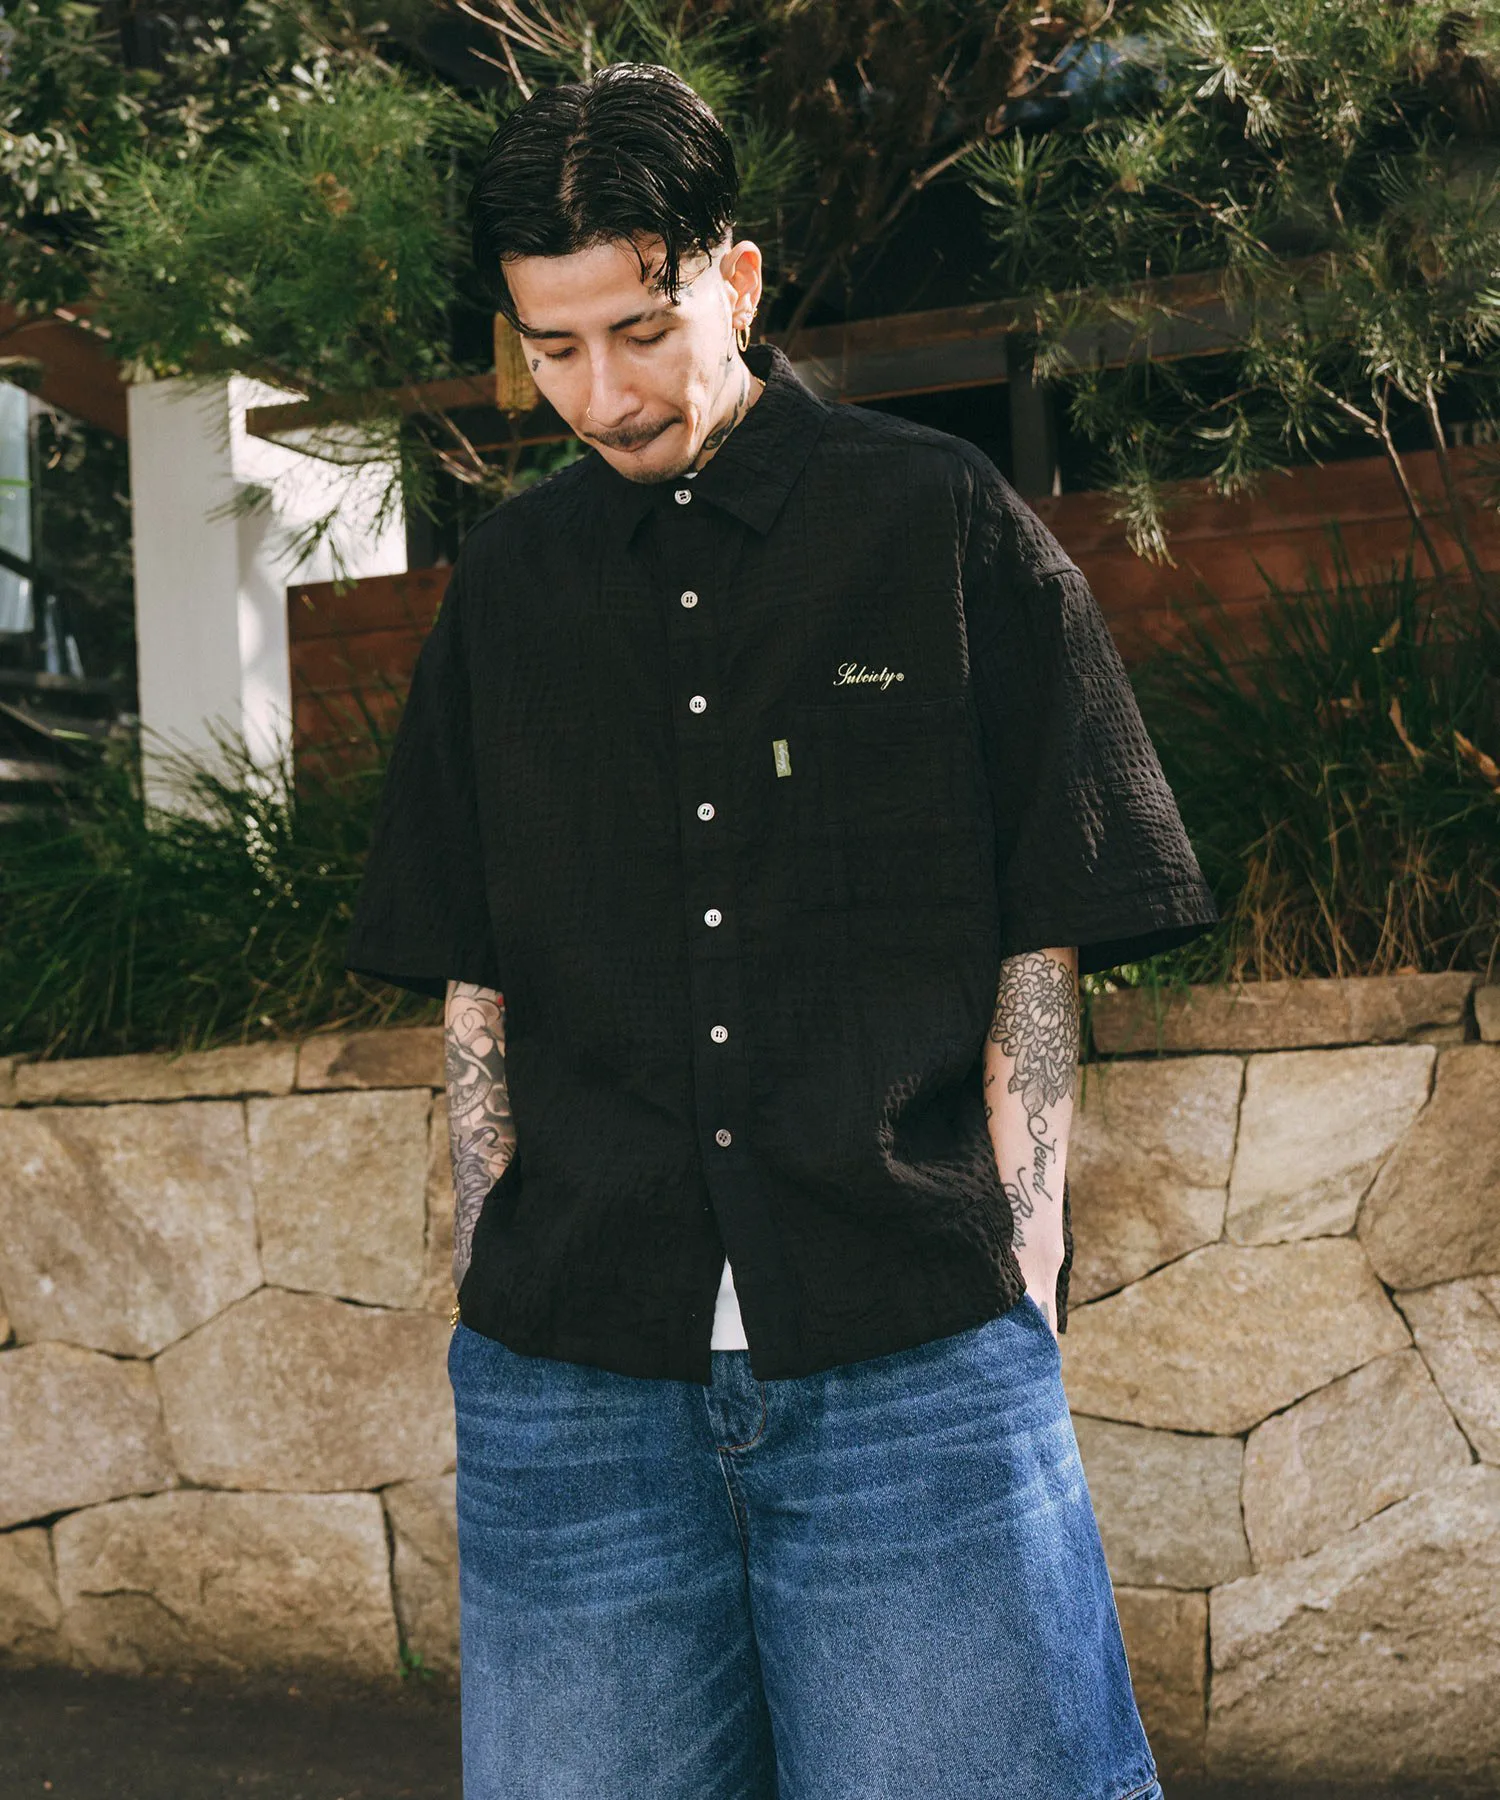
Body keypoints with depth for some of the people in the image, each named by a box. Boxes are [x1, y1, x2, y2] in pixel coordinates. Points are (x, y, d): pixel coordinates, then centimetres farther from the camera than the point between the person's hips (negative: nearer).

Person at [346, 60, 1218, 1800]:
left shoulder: (948, 528, 4)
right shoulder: (507, 581, 13)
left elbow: (1038, 957, 3)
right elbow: (476, 986, 14)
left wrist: (1017, 1296, -4)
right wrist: (491, 1295, 6)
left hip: (916, 1356, -2)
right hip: (568, 1374, 3)